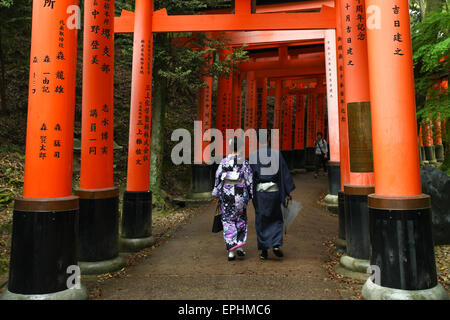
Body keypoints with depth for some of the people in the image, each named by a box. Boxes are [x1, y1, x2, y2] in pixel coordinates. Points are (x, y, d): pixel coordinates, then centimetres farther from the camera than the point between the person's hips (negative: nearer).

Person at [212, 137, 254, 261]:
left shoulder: (224, 161, 1)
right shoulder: (244, 162, -5)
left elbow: (218, 178, 2)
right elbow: (249, 180, -4)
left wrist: (218, 196, 8)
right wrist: (250, 195, 6)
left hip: (226, 192, 2)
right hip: (239, 193, -1)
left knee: (228, 220, 9)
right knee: (241, 219, 20)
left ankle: (231, 251, 7)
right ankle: (239, 245, 14)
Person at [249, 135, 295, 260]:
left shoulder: (253, 155, -5)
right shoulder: (276, 154, -4)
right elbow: (284, 173, -3)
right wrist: (287, 192, 3)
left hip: (259, 191, 0)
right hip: (274, 191, 0)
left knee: (261, 221, 11)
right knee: (276, 219, 18)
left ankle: (264, 251, 16)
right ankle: (276, 245, 3)